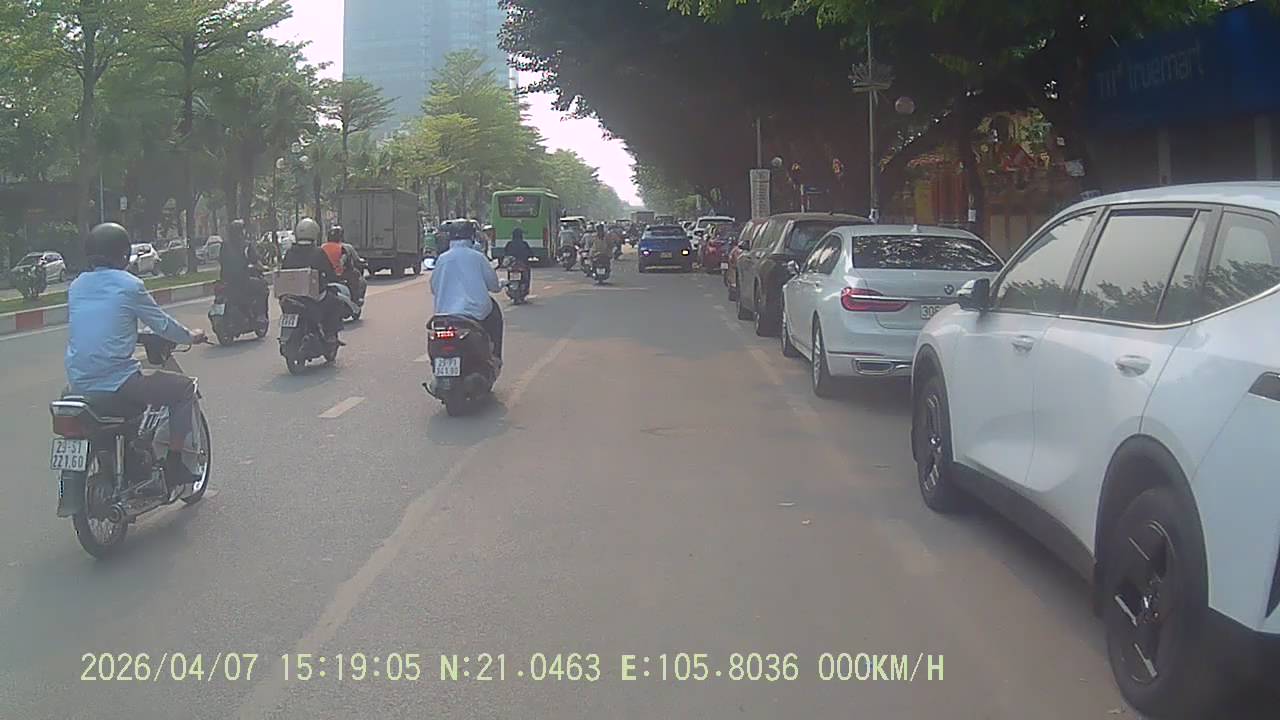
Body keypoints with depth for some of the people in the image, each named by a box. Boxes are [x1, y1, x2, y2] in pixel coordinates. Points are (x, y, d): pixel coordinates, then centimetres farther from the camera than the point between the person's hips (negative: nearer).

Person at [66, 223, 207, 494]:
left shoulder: (76, 286, 12)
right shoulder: (129, 285, -6)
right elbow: (161, 324, 2)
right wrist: (190, 336, 21)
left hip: (79, 385, 7)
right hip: (117, 382, -7)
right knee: (185, 388, 10)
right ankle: (173, 466, 8)